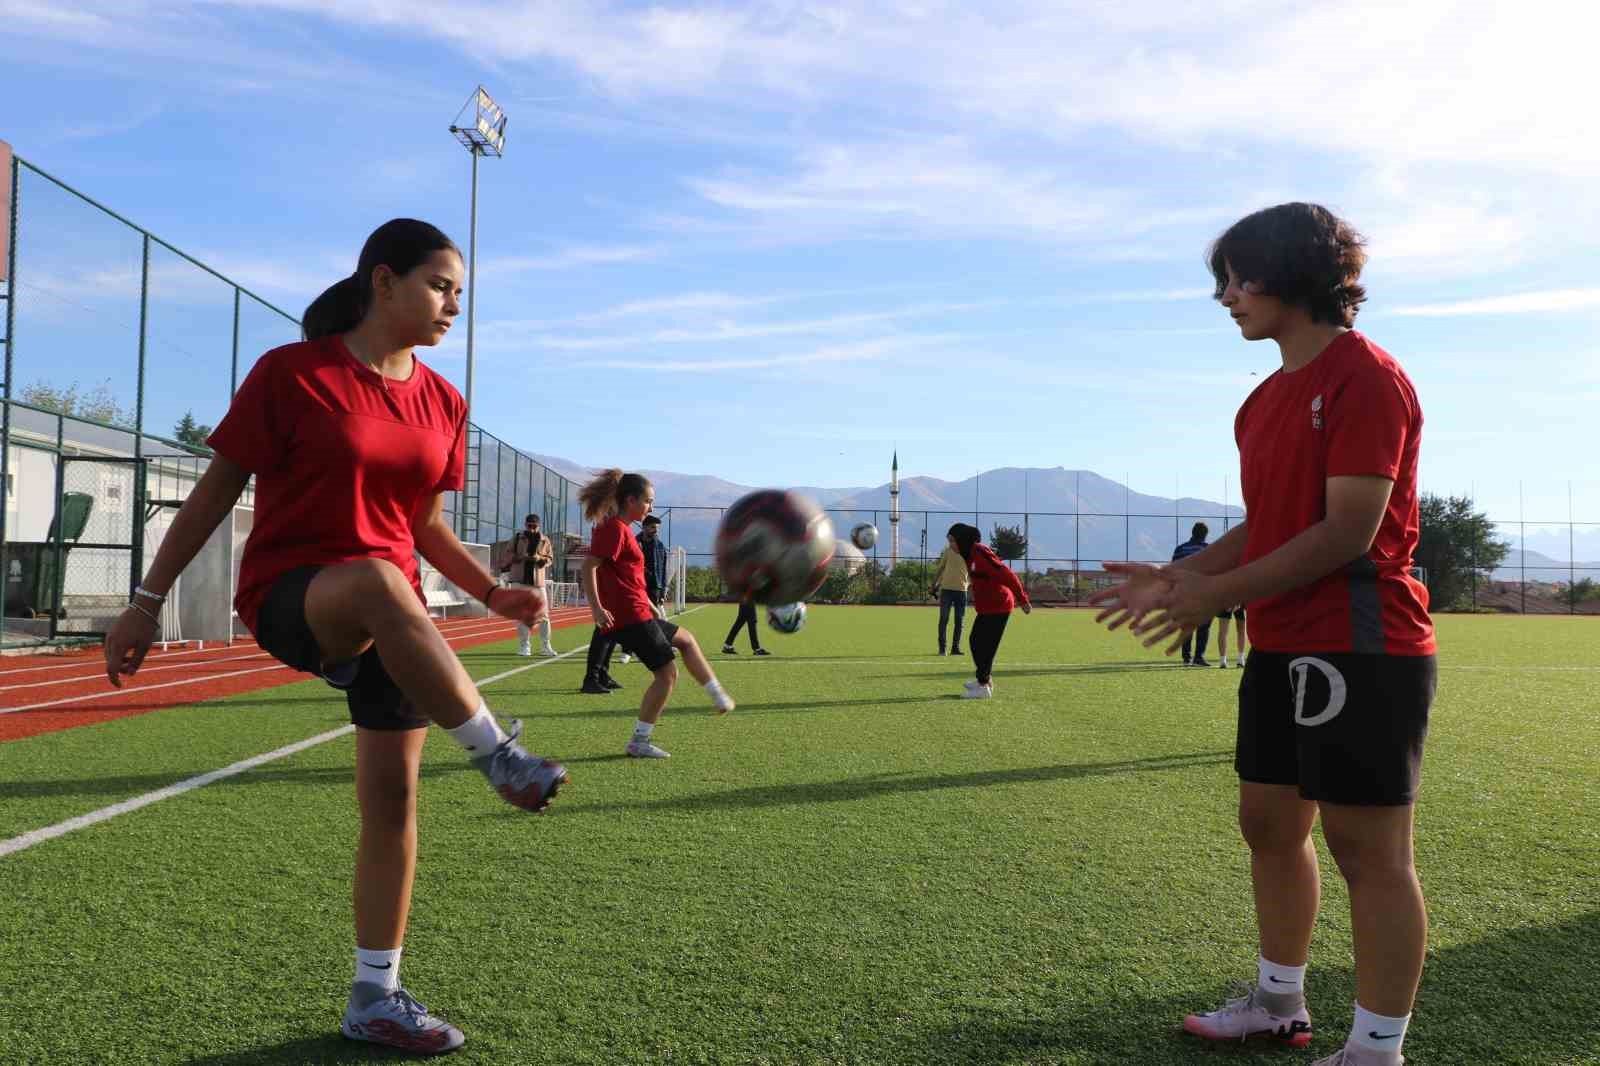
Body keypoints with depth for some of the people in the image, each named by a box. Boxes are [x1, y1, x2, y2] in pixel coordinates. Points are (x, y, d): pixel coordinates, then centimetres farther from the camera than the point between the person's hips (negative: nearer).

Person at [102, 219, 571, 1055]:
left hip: (392, 617, 5)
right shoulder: (292, 374, -7)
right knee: (379, 582, -41)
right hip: (288, 596, -5)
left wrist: (492, 592, 3)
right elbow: (216, 490, -3)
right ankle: (500, 757, -31)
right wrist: (147, 601, -2)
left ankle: (373, 998, 17)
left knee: (392, 796, 2)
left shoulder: (441, 403, 7)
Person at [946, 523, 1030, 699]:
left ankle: (983, 686, 4)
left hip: (997, 607, -10)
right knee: (976, 642, 17)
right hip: (988, 607, 10)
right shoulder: (970, 554, 12)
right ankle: (985, 679, 31)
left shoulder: (980, 552, -20)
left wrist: (1022, 599, -22)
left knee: (984, 645, -4)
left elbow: (1005, 574, -23)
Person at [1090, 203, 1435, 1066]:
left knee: (1367, 847, -1)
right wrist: (1179, 574, 7)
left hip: (1359, 650, -9)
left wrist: (1217, 595, -17)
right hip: (1282, 649, 9)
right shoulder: (1270, 396, 15)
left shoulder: (1366, 377, -13)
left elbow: (1349, 531, -19)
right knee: (1269, 823, 16)